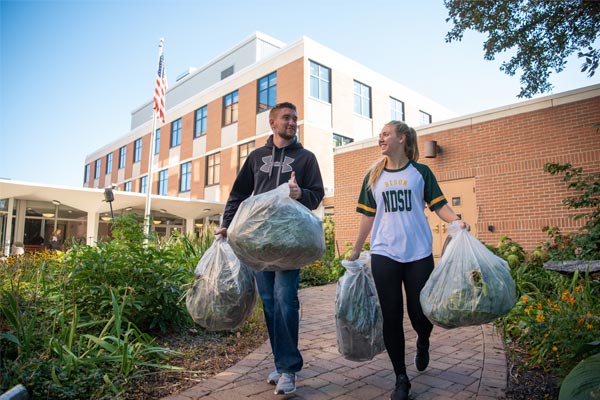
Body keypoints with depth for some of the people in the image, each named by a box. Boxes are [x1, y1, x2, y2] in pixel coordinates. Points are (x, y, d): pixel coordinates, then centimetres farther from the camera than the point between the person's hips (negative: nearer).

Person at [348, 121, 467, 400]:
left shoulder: (420, 172, 4)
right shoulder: (373, 176, 8)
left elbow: (439, 205, 2)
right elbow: (368, 216, 11)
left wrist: (457, 221, -19)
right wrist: (355, 251, 11)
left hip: (419, 254, -1)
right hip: (384, 255, 1)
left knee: (419, 314, 4)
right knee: (391, 317, 3)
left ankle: (423, 343, 42)